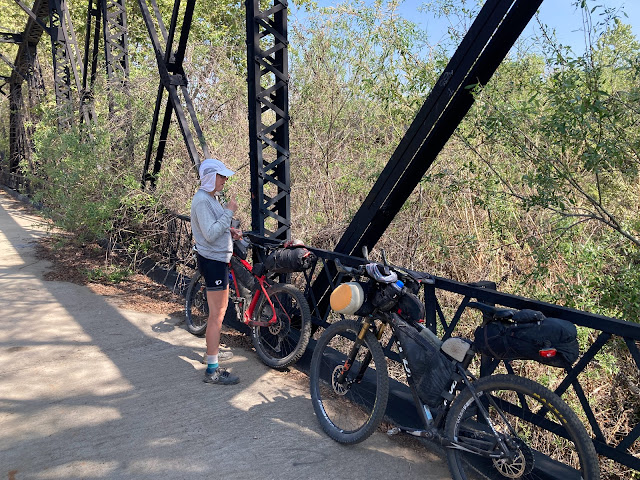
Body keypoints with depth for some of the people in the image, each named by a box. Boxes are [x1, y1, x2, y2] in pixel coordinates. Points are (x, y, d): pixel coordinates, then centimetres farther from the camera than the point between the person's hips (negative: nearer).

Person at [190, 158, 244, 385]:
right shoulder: (202, 200, -19)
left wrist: (230, 231, 7)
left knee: (218, 310, 22)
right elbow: (210, 234, -27)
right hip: (213, 261, -11)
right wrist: (229, 212, -22)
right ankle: (212, 370, 0)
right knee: (217, 314, -7)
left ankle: (214, 351, 39)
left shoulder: (211, 197, 13)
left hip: (217, 259, 11)